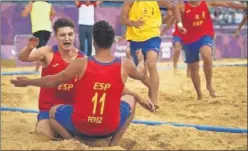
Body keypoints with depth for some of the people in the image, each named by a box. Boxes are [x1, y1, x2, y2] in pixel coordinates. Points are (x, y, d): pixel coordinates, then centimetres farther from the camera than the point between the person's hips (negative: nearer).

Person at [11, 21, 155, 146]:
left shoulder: (81, 64, -13)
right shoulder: (125, 65, -9)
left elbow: (53, 81, 1)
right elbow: (140, 74, 17)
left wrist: (28, 82, 18)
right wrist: (141, 60, 41)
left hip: (80, 125, -1)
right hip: (110, 127, 1)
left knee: (53, 111, 28)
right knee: (130, 99, 28)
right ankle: (114, 143, 18)